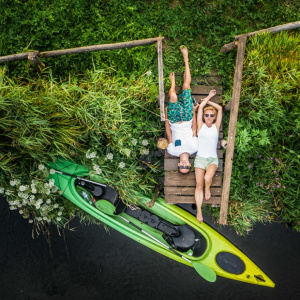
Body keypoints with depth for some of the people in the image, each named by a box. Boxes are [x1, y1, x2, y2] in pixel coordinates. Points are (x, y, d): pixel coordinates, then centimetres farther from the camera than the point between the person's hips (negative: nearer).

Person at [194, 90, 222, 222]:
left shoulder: (216, 127, 7)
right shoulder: (200, 126, 5)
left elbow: (220, 108, 5)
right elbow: (201, 107, 1)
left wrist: (208, 101, 16)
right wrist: (209, 96, 13)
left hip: (213, 159, 0)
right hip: (200, 158, 0)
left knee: (208, 177, -29)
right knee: (199, 185, -6)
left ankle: (208, 188, 5)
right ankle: (199, 211, 2)